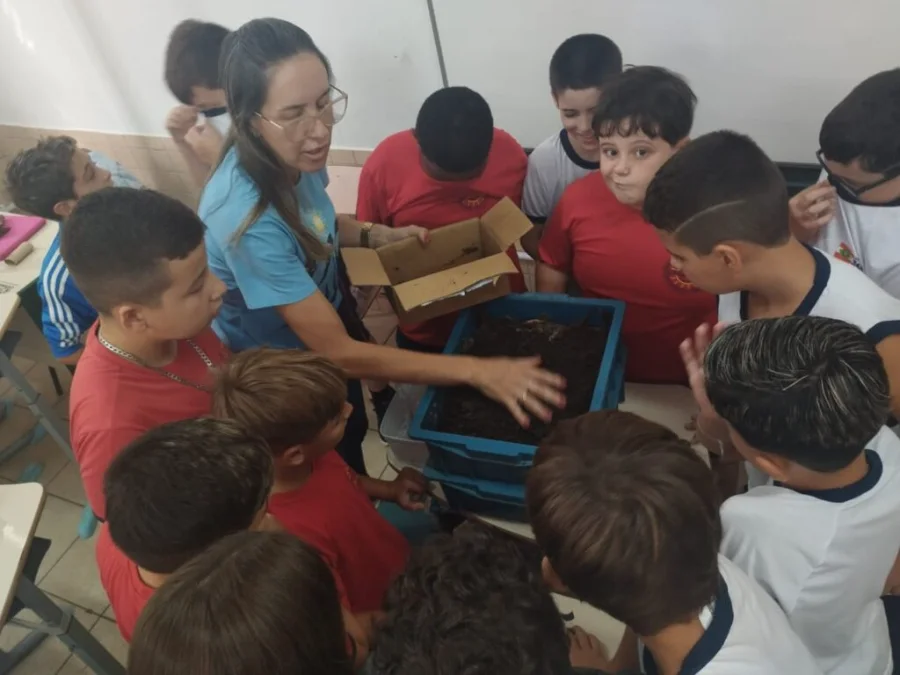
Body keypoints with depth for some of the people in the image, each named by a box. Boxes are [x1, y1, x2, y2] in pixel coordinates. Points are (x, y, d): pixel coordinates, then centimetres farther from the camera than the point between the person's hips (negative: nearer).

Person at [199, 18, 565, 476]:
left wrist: (380, 235, -12)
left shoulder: (295, 155, -18)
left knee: (353, 430, 29)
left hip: (324, 311, 6)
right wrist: (476, 371, -39)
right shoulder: (248, 220, -41)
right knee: (338, 463, 20)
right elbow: (338, 353, -38)